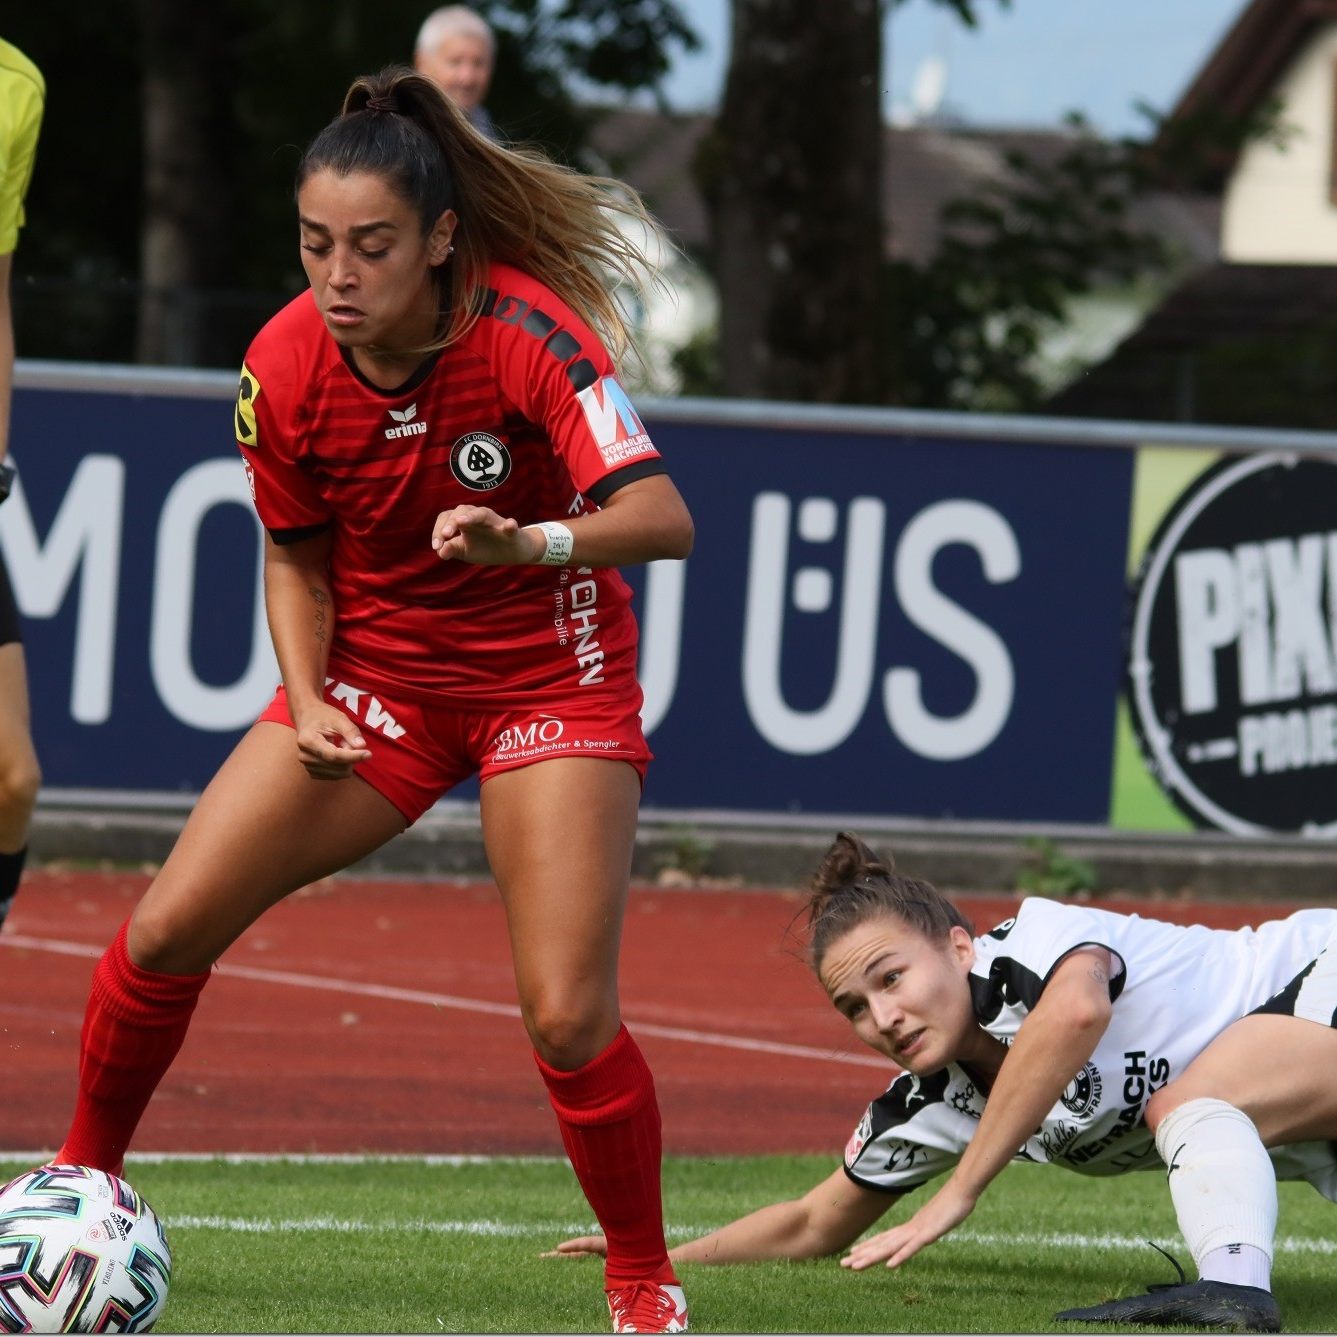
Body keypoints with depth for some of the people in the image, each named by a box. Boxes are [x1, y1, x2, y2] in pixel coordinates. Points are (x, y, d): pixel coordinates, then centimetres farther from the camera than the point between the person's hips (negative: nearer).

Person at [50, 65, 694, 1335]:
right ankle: (82, 1181, 18)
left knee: (567, 1016, -16)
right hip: (374, 670, 4)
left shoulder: (529, 335, -26)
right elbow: (296, 558, 2)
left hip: (545, 678, -4)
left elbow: (662, 518, -37)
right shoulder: (285, 365, -14)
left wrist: (532, 541, -55)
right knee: (165, 931, -6)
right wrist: (307, 701, -14)